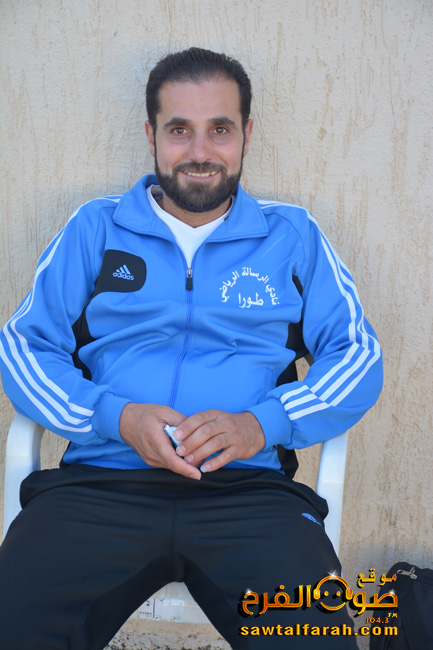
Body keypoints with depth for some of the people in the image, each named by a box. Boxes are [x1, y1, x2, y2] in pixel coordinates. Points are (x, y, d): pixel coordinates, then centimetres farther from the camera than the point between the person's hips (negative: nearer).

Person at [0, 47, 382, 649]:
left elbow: (358, 356, 9)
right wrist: (115, 416, -9)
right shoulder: (95, 229, 15)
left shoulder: (293, 237, 14)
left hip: (250, 488, 0)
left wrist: (261, 425, -9)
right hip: (99, 482, 1)